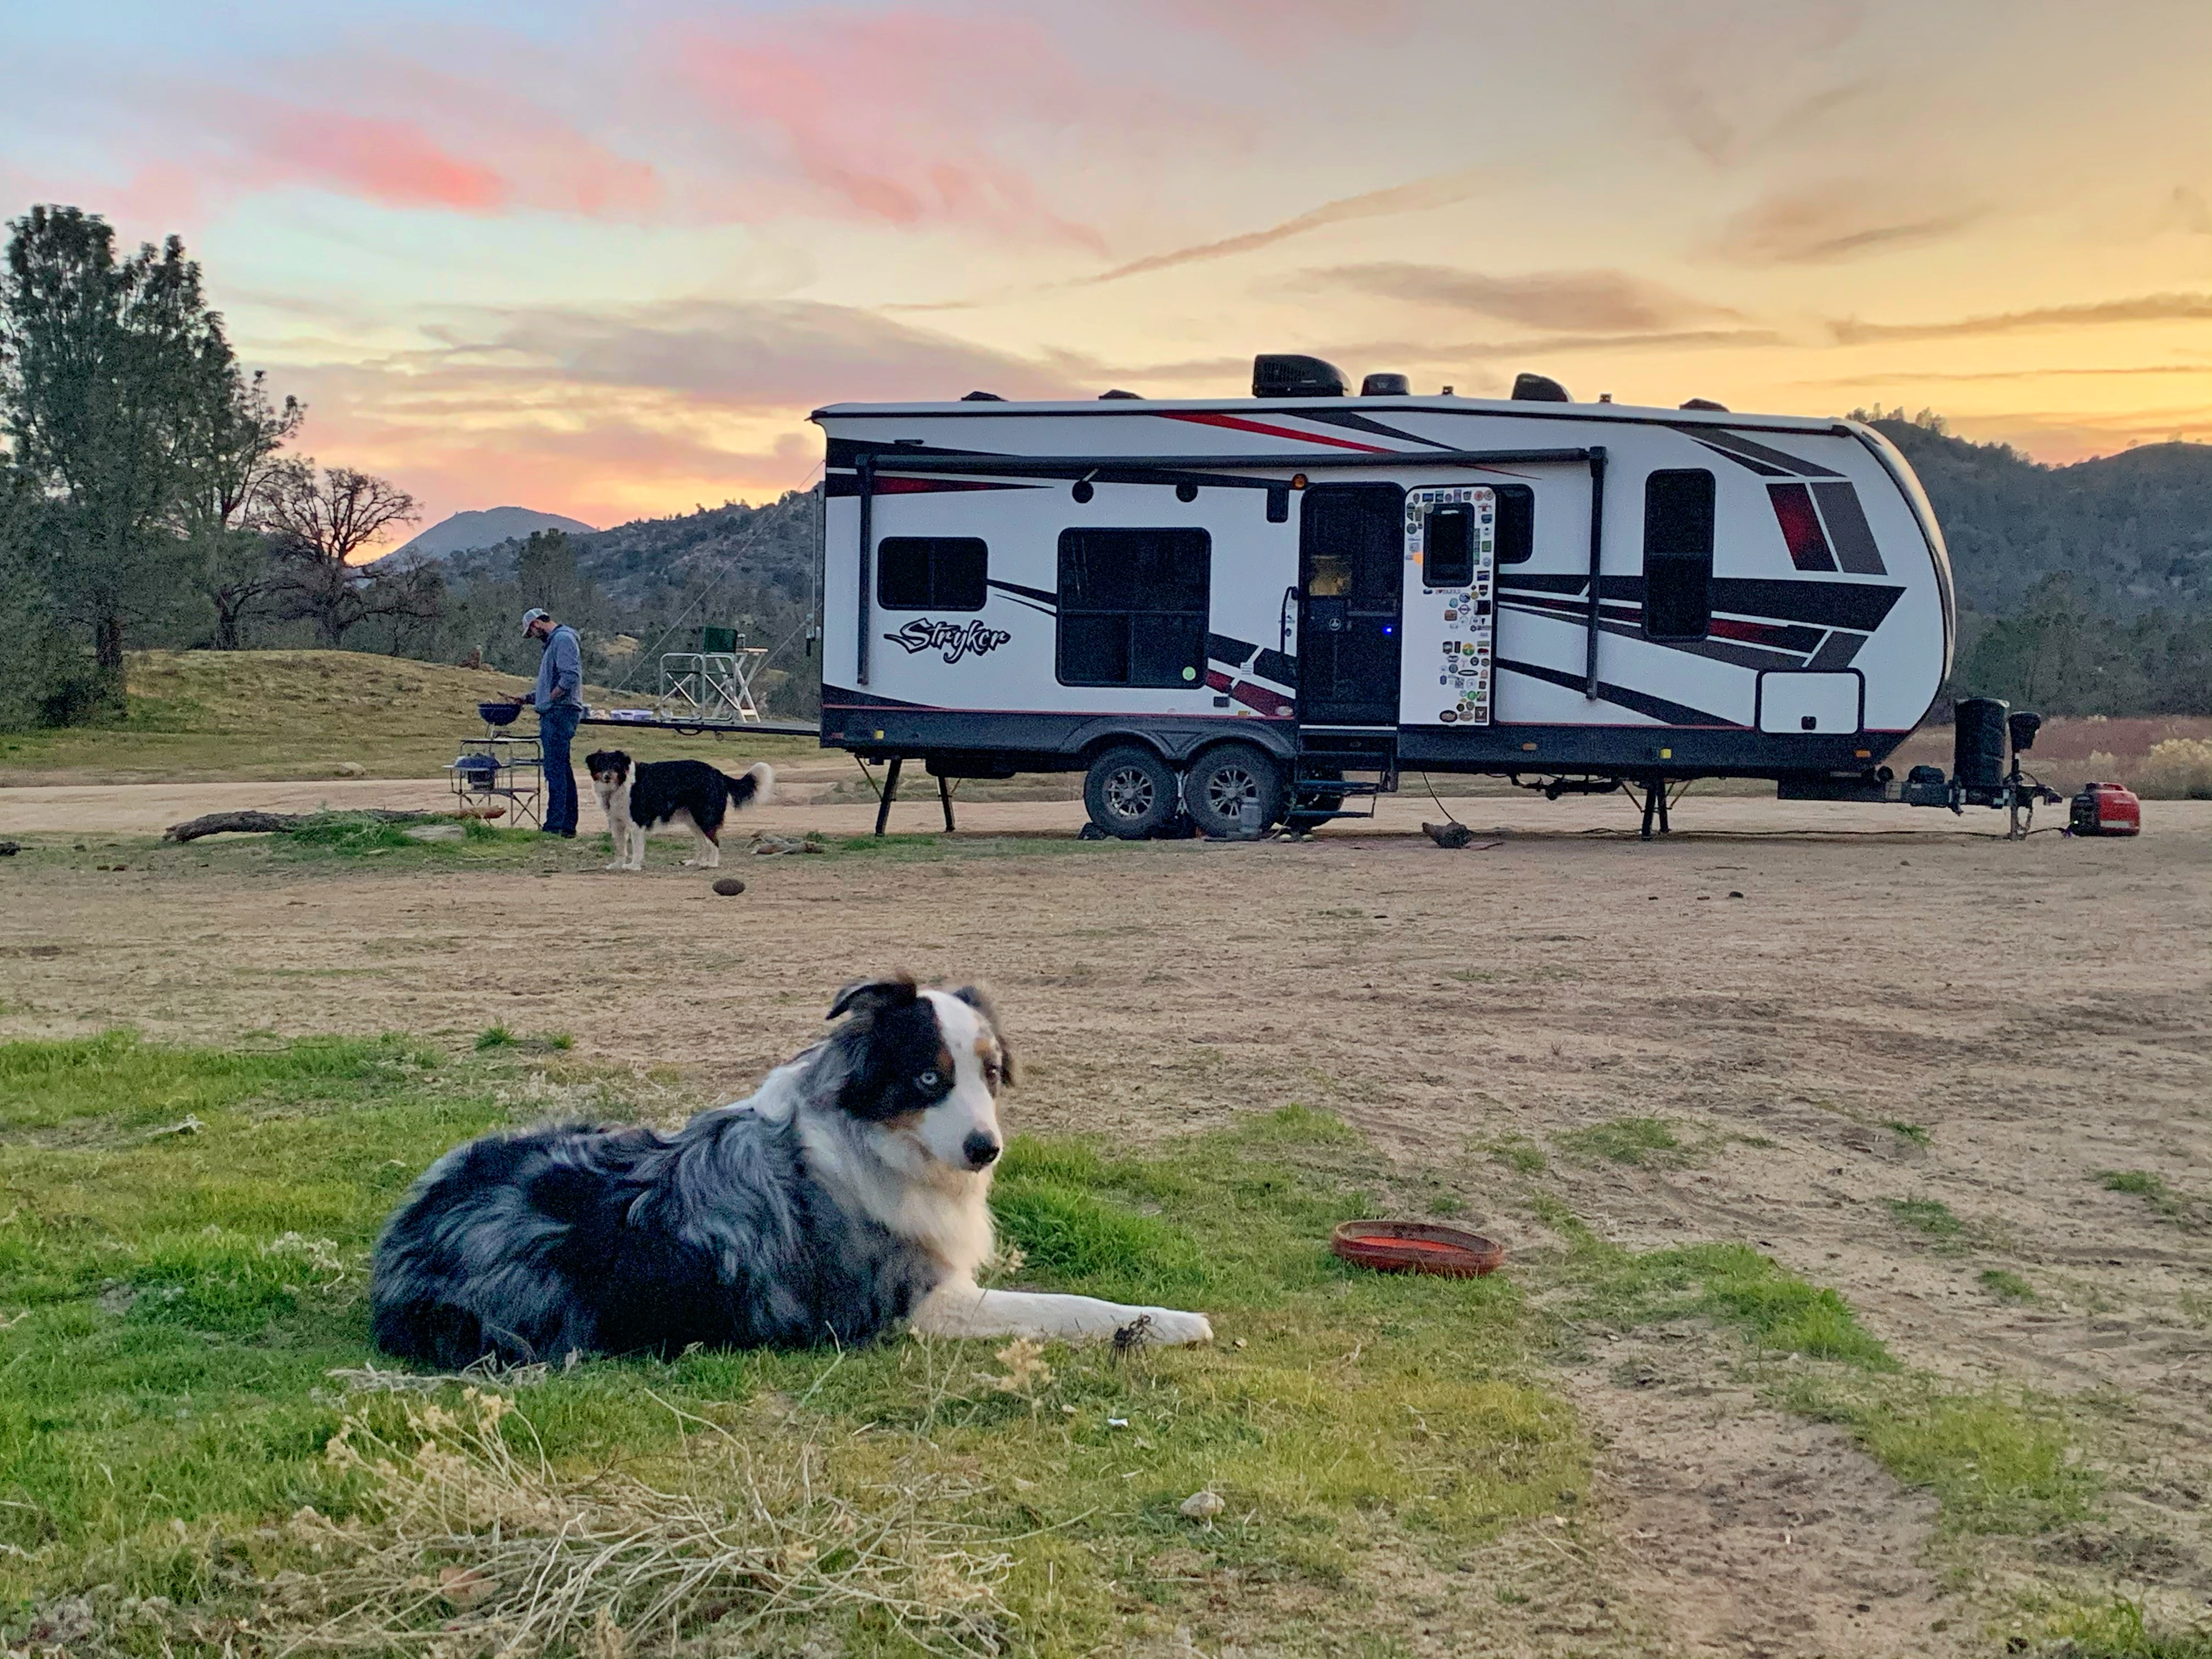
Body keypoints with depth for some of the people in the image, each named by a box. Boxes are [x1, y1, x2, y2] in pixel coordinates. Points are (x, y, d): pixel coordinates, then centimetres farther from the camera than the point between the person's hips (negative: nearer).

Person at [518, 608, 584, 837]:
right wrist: (528, 698, 21)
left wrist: (550, 698, -17)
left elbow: (571, 676, -22)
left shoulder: (563, 639, -10)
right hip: (554, 715, 11)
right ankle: (568, 825, 15)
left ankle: (555, 826, -12)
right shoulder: (554, 642, 22)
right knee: (562, 771, 12)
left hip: (560, 713, -11)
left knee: (555, 771, -11)